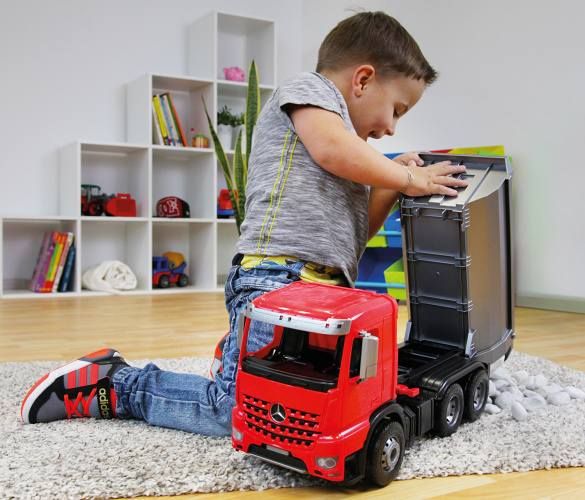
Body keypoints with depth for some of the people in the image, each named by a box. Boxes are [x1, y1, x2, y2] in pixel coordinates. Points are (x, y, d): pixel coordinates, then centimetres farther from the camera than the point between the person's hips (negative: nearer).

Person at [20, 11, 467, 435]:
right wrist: (407, 178, -3)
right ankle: (117, 384, 3)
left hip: (324, 293, 10)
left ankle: (240, 351, 17)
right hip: (277, 280, -10)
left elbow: (351, 230, 28)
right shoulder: (309, 88, 5)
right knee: (239, 411, -17)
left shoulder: (342, 139, 30)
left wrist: (392, 186, 18)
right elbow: (335, 150, -16)